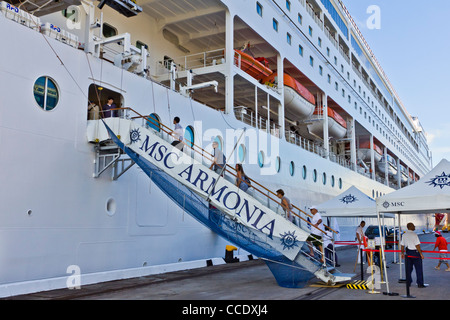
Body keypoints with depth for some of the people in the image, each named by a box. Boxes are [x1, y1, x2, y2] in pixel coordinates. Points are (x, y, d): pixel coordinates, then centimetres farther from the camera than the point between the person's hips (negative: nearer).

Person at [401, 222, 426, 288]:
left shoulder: (404, 235, 5)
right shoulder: (414, 235, -14)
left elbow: (402, 245, 9)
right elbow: (417, 245, -15)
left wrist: (402, 253, 18)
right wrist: (421, 254, -9)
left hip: (408, 253, 6)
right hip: (415, 252, -6)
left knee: (408, 269, 11)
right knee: (419, 269, 2)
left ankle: (408, 283, 15)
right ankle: (420, 284, 3)